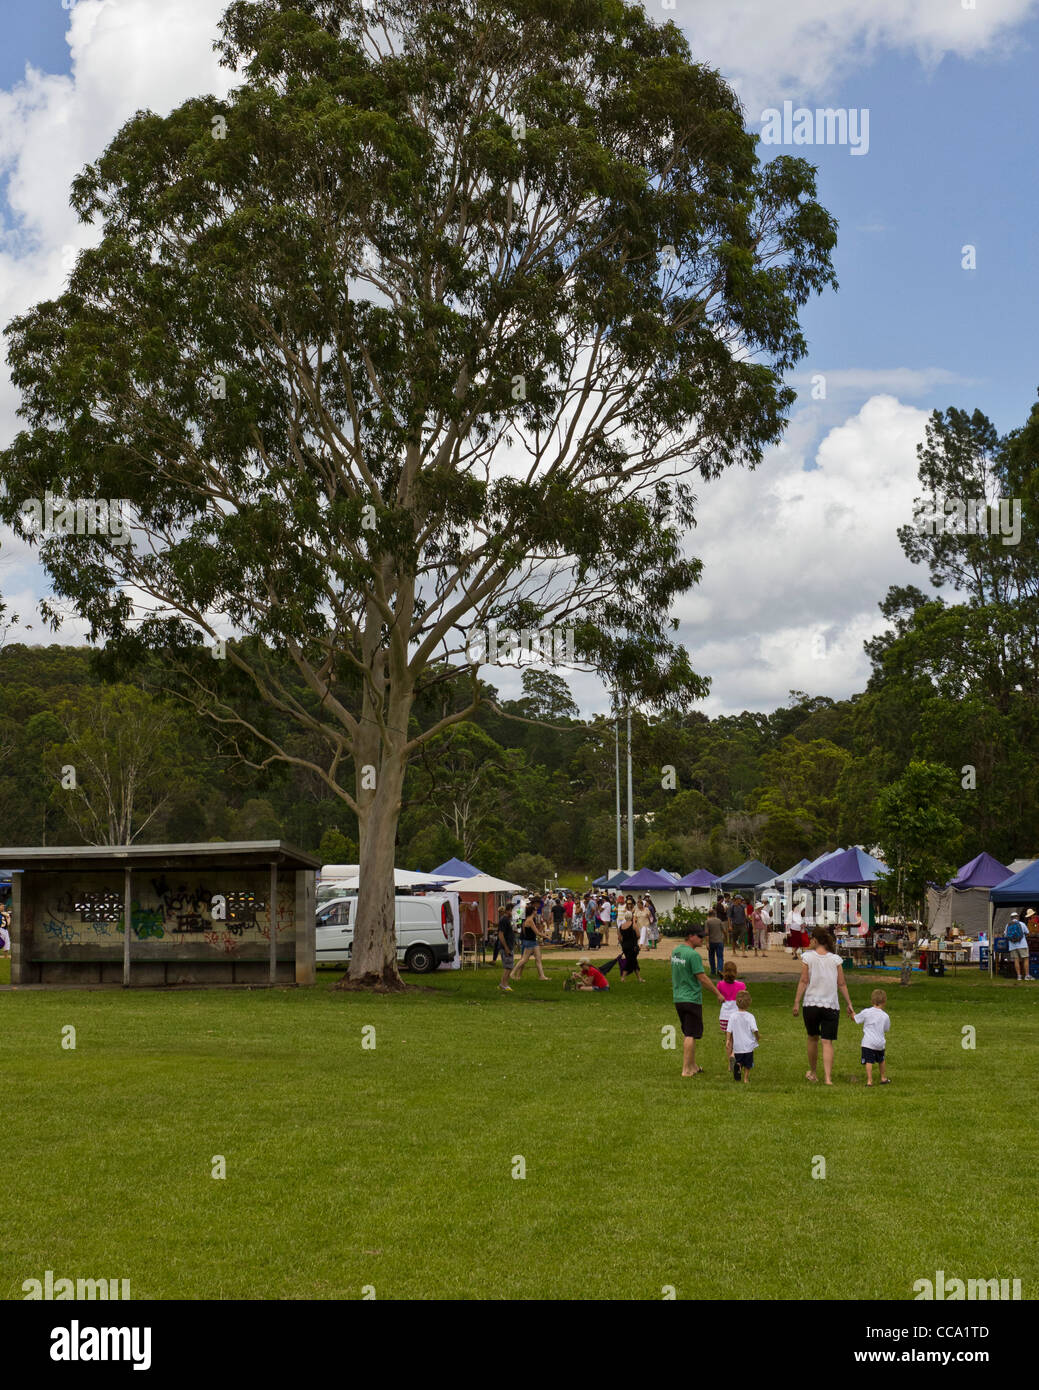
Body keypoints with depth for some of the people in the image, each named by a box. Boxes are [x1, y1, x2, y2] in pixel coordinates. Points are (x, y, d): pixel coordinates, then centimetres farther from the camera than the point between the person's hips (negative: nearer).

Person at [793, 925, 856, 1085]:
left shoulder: (807, 957, -3)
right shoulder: (836, 959, 2)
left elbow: (803, 981, -5)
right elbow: (841, 984, 3)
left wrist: (796, 1002, -1)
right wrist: (849, 1004, 10)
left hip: (811, 1003, 0)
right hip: (831, 1005, 0)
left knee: (812, 1038, 19)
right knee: (827, 1042, 0)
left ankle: (812, 1073, 33)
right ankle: (828, 1077, -11)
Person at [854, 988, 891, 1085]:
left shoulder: (866, 1012, -5)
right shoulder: (885, 1016, 0)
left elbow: (855, 1018, 8)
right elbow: (885, 1029, 11)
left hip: (868, 1043, -3)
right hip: (880, 1043, 3)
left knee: (869, 1061, -8)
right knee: (881, 1060, 24)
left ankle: (869, 1081, -17)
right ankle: (883, 1078, 37)